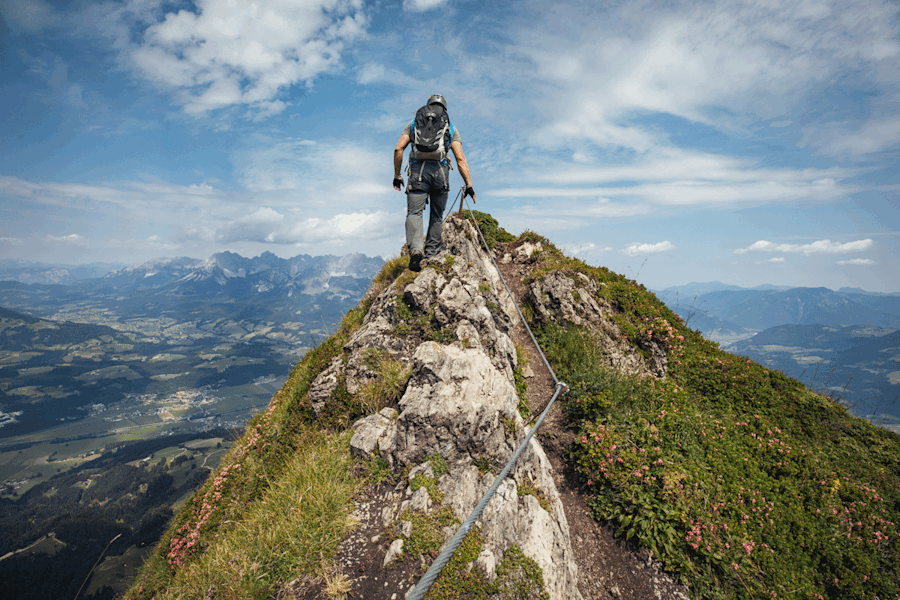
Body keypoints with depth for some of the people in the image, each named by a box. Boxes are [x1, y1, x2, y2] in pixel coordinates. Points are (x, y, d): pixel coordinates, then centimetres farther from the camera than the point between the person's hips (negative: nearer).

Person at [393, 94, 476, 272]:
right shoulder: (451, 128, 17)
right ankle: (431, 254, 18)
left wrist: (397, 176, 14)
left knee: (414, 213, -6)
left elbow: (398, 149, 8)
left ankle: (415, 250, -28)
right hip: (440, 171, 1)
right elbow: (460, 159, 7)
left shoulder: (413, 123, 20)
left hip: (417, 170, 0)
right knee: (437, 215, 14)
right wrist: (469, 185, 7)